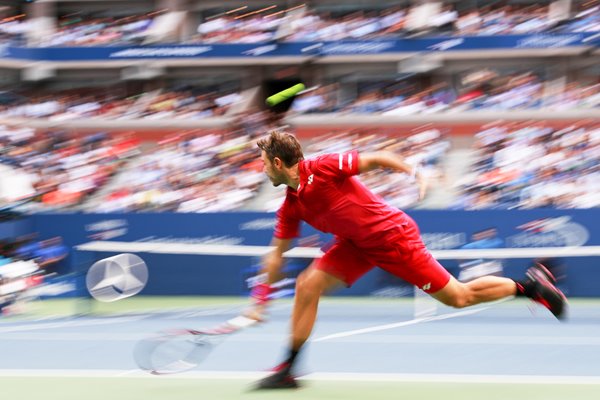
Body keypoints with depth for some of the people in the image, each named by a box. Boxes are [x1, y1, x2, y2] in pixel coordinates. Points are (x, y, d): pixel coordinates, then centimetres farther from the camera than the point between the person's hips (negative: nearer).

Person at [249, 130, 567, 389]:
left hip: (391, 234, -7)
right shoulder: (290, 207, 2)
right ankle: (288, 369, 1)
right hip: (356, 243, 7)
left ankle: (530, 284, 14)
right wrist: (261, 298, 8)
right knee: (307, 286, -8)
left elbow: (376, 159, -16)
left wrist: (415, 174, -27)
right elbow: (276, 254, 10)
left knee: (459, 297, -3)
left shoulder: (323, 167, -21)